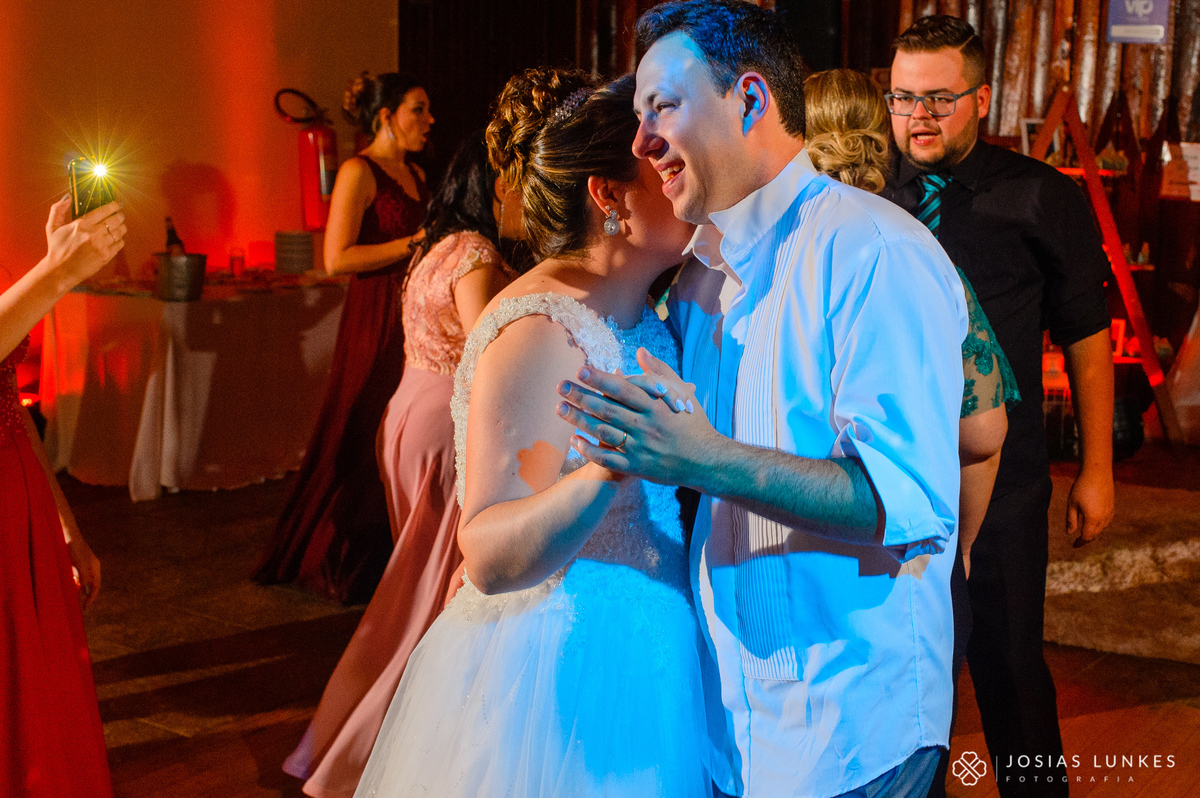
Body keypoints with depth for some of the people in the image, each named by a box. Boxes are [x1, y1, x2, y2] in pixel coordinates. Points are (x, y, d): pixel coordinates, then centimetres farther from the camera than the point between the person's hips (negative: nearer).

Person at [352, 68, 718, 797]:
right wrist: (611, 470, -41)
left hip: (639, 665, 9)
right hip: (559, 684, -9)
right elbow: (489, 557, -28)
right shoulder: (539, 332, -20)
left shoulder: (636, 317, 8)